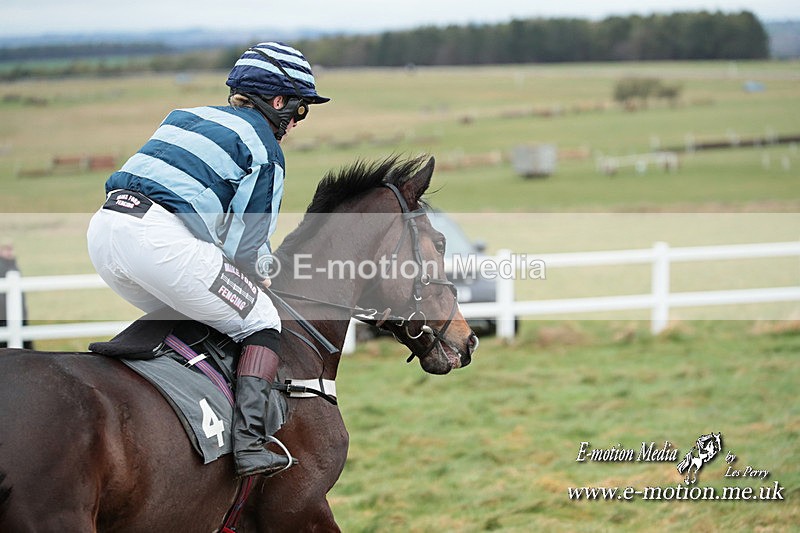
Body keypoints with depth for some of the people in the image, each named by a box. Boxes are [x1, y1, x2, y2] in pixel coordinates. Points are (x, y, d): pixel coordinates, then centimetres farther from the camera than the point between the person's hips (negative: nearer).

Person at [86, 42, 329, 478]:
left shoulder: (186, 116, 29)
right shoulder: (264, 148, 7)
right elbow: (246, 245, 1)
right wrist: (264, 272, 24)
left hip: (104, 228, 8)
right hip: (160, 241, -8)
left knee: (181, 316, 30)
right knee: (261, 323, 6)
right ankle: (249, 444, -8)